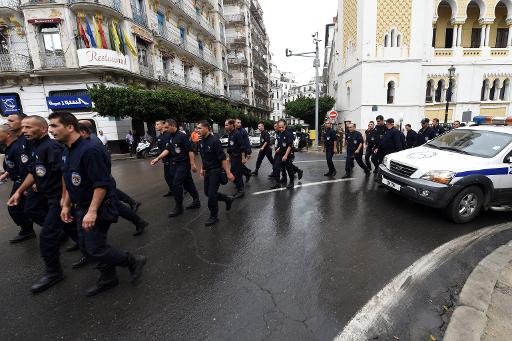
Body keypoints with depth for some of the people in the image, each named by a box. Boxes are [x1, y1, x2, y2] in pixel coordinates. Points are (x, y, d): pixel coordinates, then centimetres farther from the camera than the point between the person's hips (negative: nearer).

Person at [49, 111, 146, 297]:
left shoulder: (90, 149, -21)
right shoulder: (67, 151, 9)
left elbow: (102, 184, -25)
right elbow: (70, 182, 18)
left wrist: (92, 211, -26)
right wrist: (66, 205, 16)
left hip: (98, 208, -9)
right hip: (81, 208, 9)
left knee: (95, 250, -4)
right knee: (86, 247, 15)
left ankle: (134, 261, 15)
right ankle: (108, 278, 32)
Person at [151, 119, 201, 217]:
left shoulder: (182, 136, -15)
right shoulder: (170, 137, 10)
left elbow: (190, 150, -18)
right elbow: (167, 149, 11)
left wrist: (192, 164, -19)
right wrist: (158, 158, 2)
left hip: (183, 164, -8)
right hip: (175, 164, 8)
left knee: (176, 184, -7)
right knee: (188, 183, 14)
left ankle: (179, 207, 6)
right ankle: (196, 201, 26)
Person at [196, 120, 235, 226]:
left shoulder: (214, 141, -19)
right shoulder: (201, 141, 5)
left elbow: (223, 158, -21)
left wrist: (228, 173, -22)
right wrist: (202, 168, 20)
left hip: (216, 171, -8)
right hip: (207, 171, 8)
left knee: (211, 195, -3)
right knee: (207, 192, 14)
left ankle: (214, 217, 16)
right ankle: (228, 199, 33)